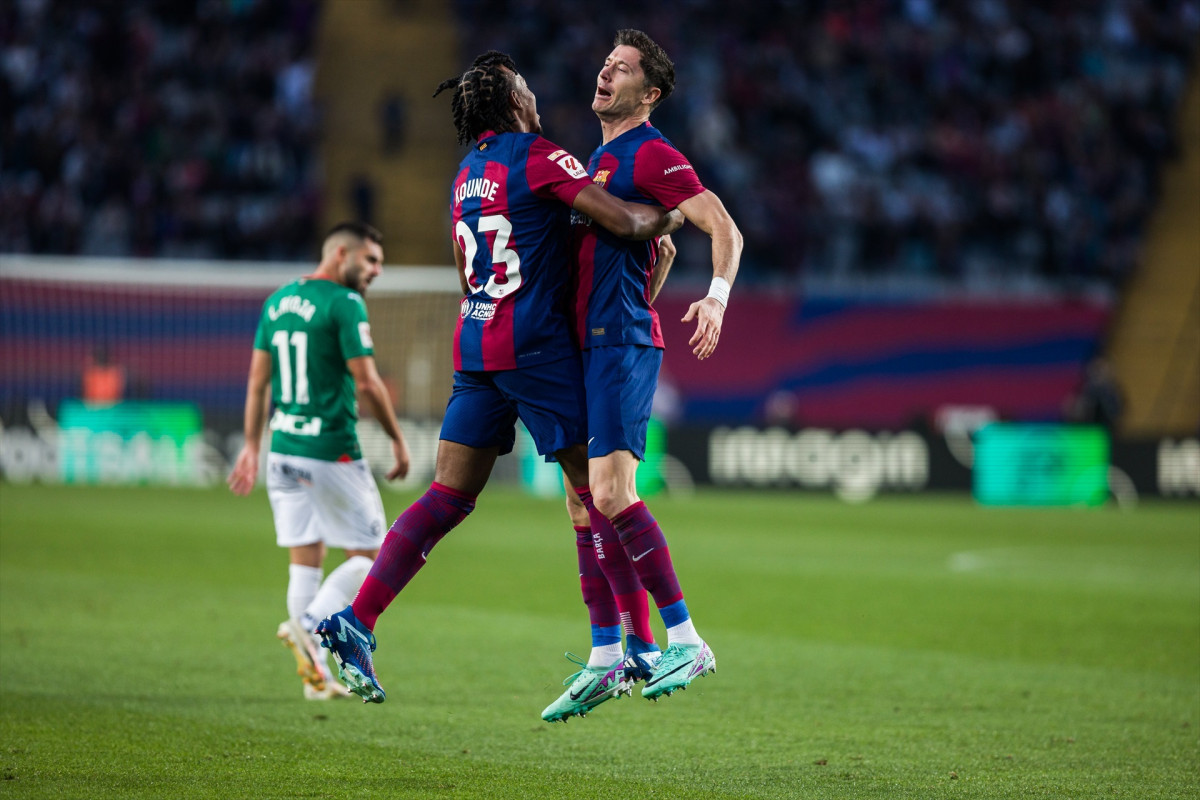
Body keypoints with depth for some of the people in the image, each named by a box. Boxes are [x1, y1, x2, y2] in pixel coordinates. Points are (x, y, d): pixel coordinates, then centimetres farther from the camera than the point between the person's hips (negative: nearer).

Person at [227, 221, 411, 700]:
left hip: (283, 449, 7)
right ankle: (309, 623, -14)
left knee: (305, 560, 10)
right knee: (369, 554, 5)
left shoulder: (277, 301, 12)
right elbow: (366, 382, -14)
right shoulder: (345, 305, -11)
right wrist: (397, 440, -3)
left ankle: (317, 675, 7)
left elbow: (257, 380, 13)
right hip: (331, 452, -7)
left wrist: (251, 447, 18)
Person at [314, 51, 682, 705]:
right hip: (535, 348, -7)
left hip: (475, 346, 7)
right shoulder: (538, 157, -7)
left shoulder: (467, 175, 17)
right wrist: (676, 216, 5)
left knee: (447, 497, 4)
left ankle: (355, 621, -8)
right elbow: (624, 221, -14)